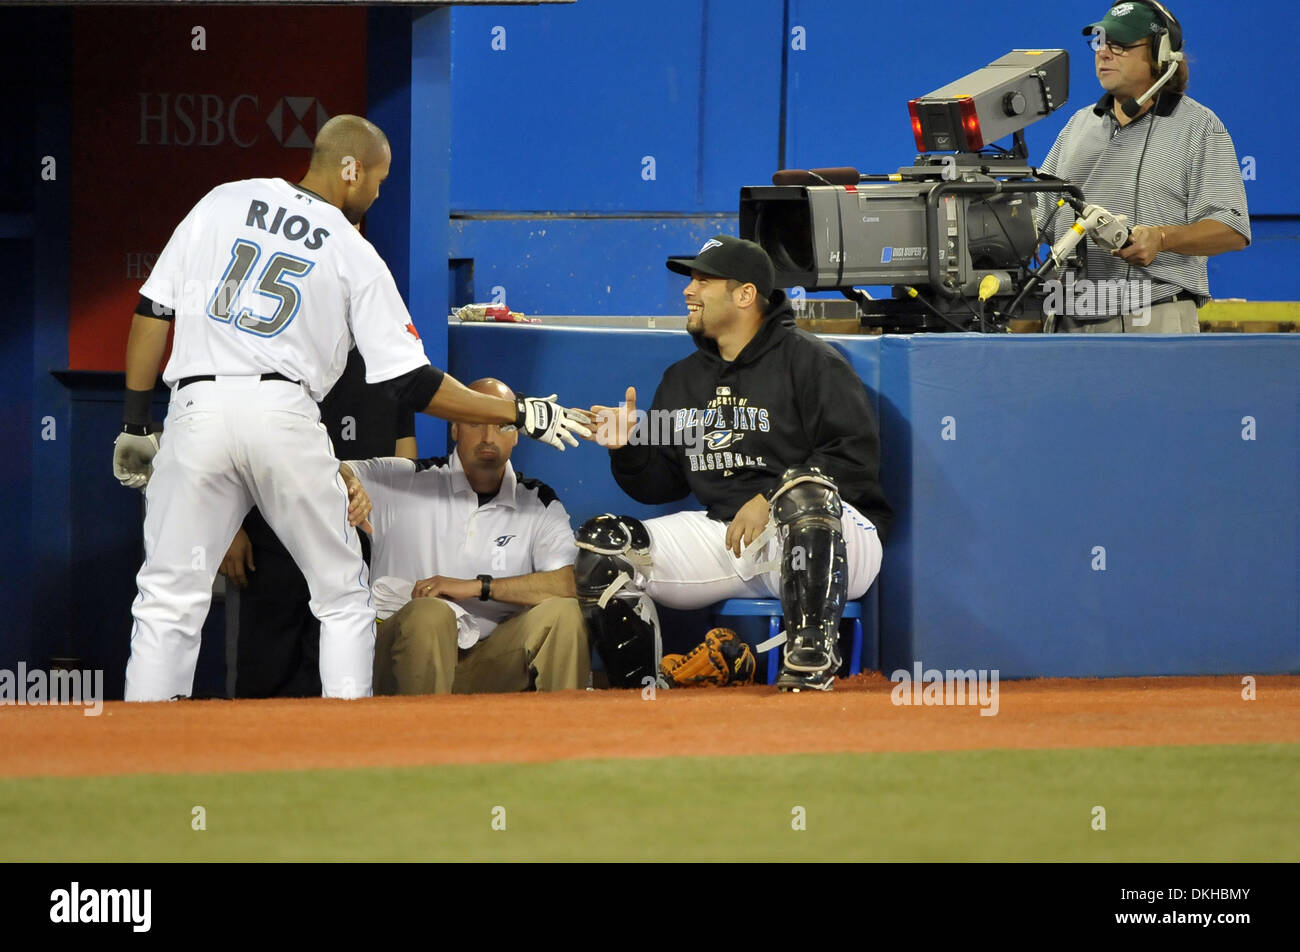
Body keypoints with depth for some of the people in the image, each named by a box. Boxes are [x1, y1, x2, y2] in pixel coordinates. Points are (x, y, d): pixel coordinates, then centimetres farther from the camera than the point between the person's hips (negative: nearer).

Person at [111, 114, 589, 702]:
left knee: (168, 601, 4)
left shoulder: (221, 203, 14)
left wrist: (134, 424, 14)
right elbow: (411, 385, 4)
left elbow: (153, 312, 9)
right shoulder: (357, 256, 8)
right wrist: (520, 414, 12)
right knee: (343, 597, 14)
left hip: (196, 411, 1)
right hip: (287, 419, -1)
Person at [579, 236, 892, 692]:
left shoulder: (809, 361, -4)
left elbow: (856, 457, -14)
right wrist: (629, 448, -3)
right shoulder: (682, 380, 18)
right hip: (724, 534, 7)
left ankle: (811, 661, -42)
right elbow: (660, 484, 18)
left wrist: (769, 501, -20)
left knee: (802, 490, -42)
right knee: (600, 544, -9)